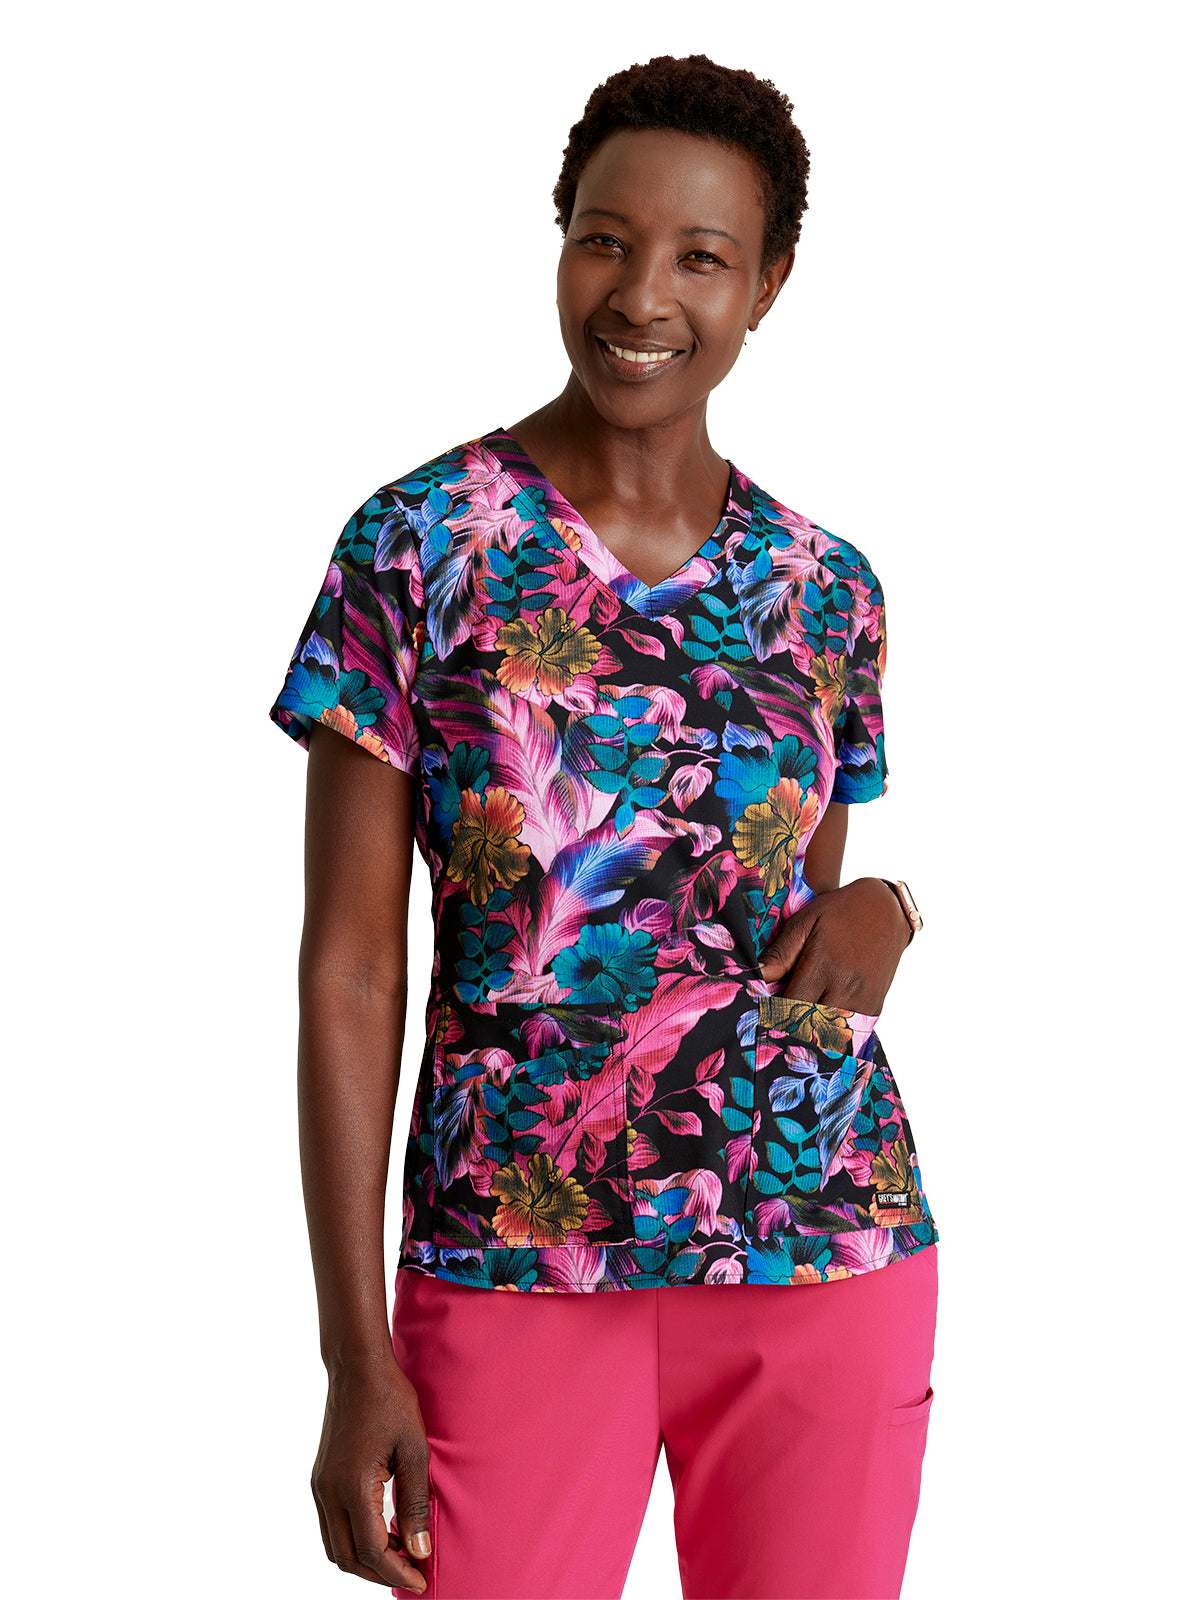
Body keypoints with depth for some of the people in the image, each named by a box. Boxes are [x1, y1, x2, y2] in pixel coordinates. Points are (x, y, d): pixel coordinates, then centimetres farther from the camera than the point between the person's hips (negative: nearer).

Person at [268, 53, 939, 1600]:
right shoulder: (418, 542, -4)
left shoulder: (826, 587, 6)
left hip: (827, 1249, 3)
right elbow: (348, 968, -5)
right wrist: (357, 1356, -8)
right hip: (511, 1261, -3)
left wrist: (875, 913, -7)